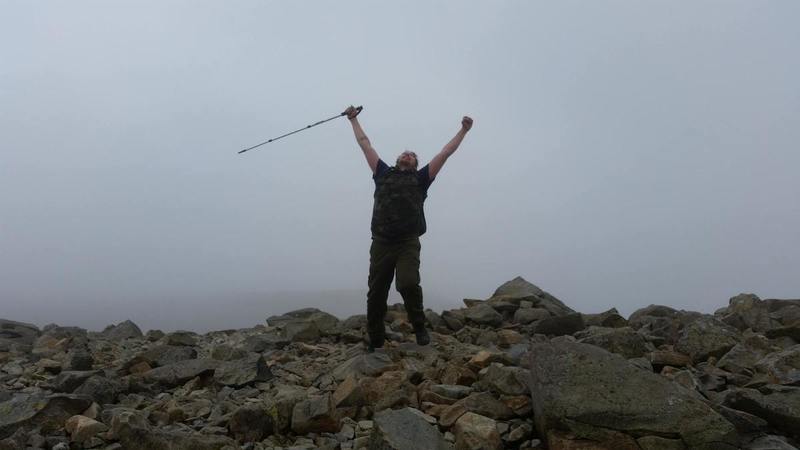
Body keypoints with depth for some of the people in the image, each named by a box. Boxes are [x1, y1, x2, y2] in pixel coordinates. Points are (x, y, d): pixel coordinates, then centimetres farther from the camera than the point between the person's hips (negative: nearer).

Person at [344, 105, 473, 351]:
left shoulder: (420, 178, 15)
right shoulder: (383, 173, 20)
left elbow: (445, 153, 16)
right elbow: (365, 144, 28)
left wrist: (463, 131, 18)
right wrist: (354, 119, 35)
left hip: (408, 243, -2)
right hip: (381, 243, 2)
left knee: (408, 284, -24)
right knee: (376, 294, 4)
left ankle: (419, 327, 1)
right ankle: (375, 341, 19)